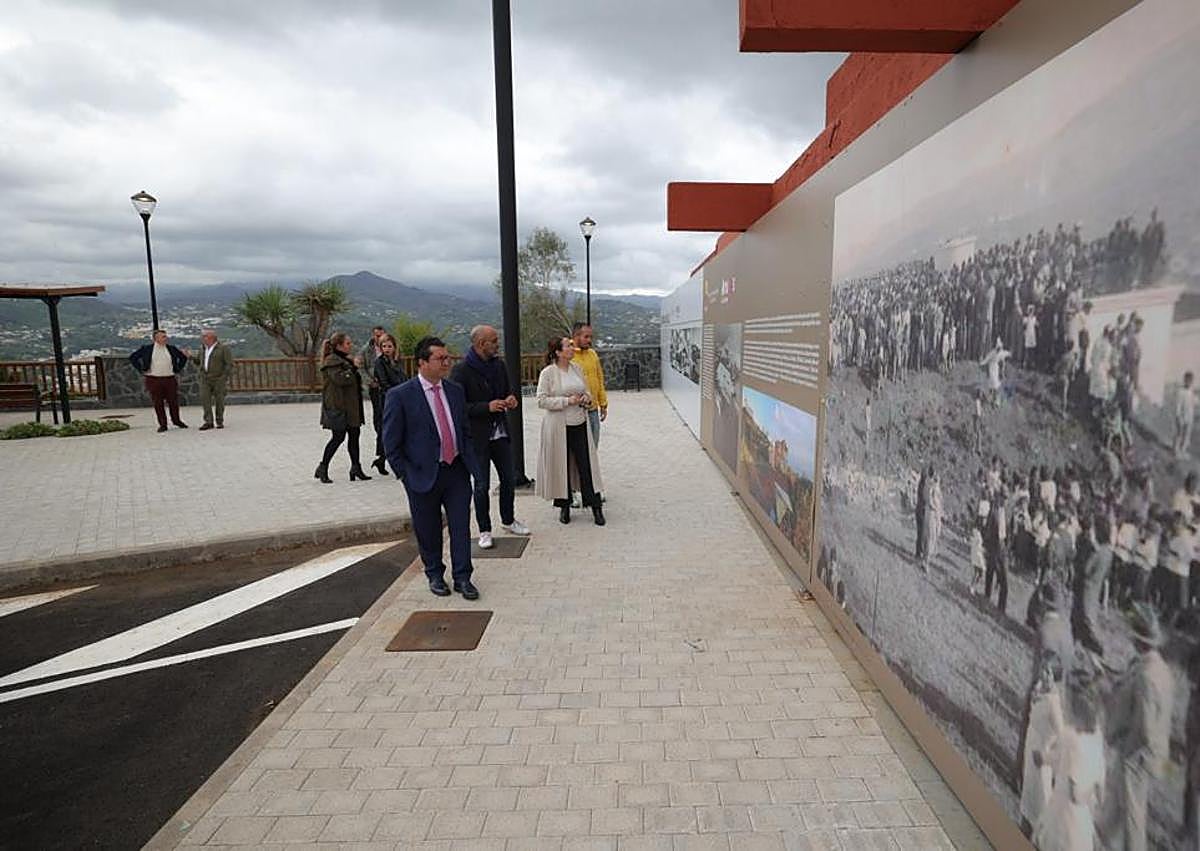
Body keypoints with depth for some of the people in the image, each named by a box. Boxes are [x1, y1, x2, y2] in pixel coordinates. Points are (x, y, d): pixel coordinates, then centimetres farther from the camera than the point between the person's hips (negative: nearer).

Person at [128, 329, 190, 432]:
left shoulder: (171, 348, 6)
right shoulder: (147, 348, 1)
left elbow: (183, 357, 18)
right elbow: (133, 358, 6)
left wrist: (178, 369, 10)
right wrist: (141, 370, -1)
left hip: (170, 379, 2)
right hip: (154, 380, -2)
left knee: (173, 401, 6)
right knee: (158, 404, 3)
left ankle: (176, 421, 24)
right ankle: (162, 424, 10)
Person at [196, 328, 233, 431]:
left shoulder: (223, 348, -6)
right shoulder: (204, 349, 15)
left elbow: (230, 364, -9)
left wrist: (224, 377, -15)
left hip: (218, 379, -5)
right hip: (205, 379, 5)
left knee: (219, 401, 1)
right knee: (204, 398, -8)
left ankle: (220, 422, 14)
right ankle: (208, 421, -7)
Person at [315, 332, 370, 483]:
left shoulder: (345, 359, 18)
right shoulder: (332, 361, -12)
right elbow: (341, 379, -25)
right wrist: (353, 367, -15)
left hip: (350, 405, 9)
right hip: (337, 406, -9)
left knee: (354, 435, 7)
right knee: (338, 437, -5)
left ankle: (356, 468, 11)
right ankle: (322, 468, 8)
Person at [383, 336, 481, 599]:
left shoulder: (455, 391, 6)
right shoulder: (399, 396, -10)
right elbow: (391, 443, -7)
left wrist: (471, 464, 6)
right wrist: (407, 476, -9)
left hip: (457, 471, 4)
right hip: (424, 475, -3)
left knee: (461, 526, 6)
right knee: (428, 530, 12)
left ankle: (462, 577, 20)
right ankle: (435, 575, 32)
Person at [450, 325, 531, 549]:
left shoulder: (499, 364, 6)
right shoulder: (462, 370, -15)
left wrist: (510, 399, -4)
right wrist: (487, 407, -23)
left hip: (500, 432, 6)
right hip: (477, 436, -6)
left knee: (509, 479, 15)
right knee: (481, 485, 5)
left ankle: (508, 520, 36)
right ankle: (484, 530, 21)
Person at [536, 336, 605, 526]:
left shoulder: (577, 368, 8)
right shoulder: (548, 373, -8)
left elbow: (586, 390, 20)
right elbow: (541, 400, -12)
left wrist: (586, 398, -4)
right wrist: (567, 401, -18)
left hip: (579, 423, 4)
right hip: (558, 426, -4)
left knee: (586, 464, 3)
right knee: (561, 465, 5)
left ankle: (595, 507, 10)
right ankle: (564, 507, 21)